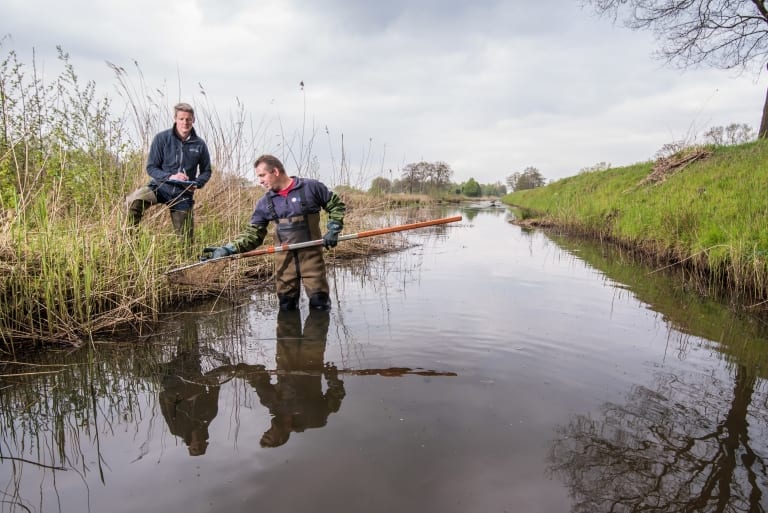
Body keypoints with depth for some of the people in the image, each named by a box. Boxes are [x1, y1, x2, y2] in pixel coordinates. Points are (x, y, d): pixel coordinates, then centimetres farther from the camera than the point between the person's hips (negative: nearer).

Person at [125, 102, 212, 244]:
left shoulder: (199, 144, -1)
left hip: (183, 194, 1)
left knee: (186, 239, 3)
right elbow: (151, 168, -3)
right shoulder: (162, 138, -5)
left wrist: (197, 183, -11)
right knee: (133, 201, -32)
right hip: (160, 186, -1)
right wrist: (169, 177, -22)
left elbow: (206, 171, 10)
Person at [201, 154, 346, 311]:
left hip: (311, 254, -3)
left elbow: (337, 205, 5)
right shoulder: (264, 203, 7)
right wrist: (228, 249, -8)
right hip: (284, 258, 4)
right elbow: (253, 234, 5)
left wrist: (333, 230, -8)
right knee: (286, 306, 8)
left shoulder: (311, 187, -4)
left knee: (320, 304, -1)